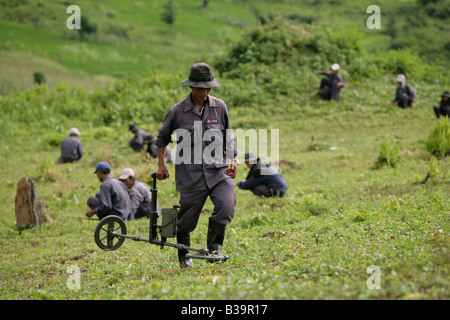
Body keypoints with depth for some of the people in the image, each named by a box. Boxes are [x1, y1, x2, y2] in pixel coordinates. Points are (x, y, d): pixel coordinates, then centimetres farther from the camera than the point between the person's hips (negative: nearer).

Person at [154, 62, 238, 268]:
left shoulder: (219, 107, 6)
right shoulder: (178, 111, 0)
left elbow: (228, 137, 19)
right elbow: (162, 137, 15)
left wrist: (234, 160, 7)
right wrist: (161, 165, 10)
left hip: (218, 169, 1)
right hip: (190, 174, -1)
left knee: (227, 204, -22)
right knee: (187, 218, 2)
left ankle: (214, 247, -3)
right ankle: (183, 256, 27)